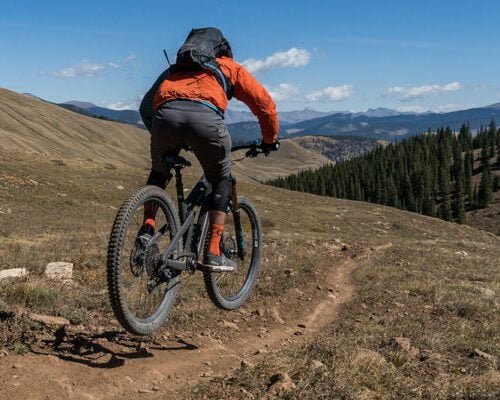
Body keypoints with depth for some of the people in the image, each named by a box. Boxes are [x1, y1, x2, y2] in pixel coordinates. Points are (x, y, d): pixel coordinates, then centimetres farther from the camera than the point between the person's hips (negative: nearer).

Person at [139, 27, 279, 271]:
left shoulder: (175, 69, 41)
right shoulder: (231, 67, 33)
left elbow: (146, 107, 36)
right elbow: (264, 104, 26)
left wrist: (158, 132, 48)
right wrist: (269, 140, 40)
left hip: (165, 115, 3)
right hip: (205, 117, -3)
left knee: (158, 173, 31)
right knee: (222, 181, 20)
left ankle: (147, 232, 16)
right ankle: (213, 253, 13)